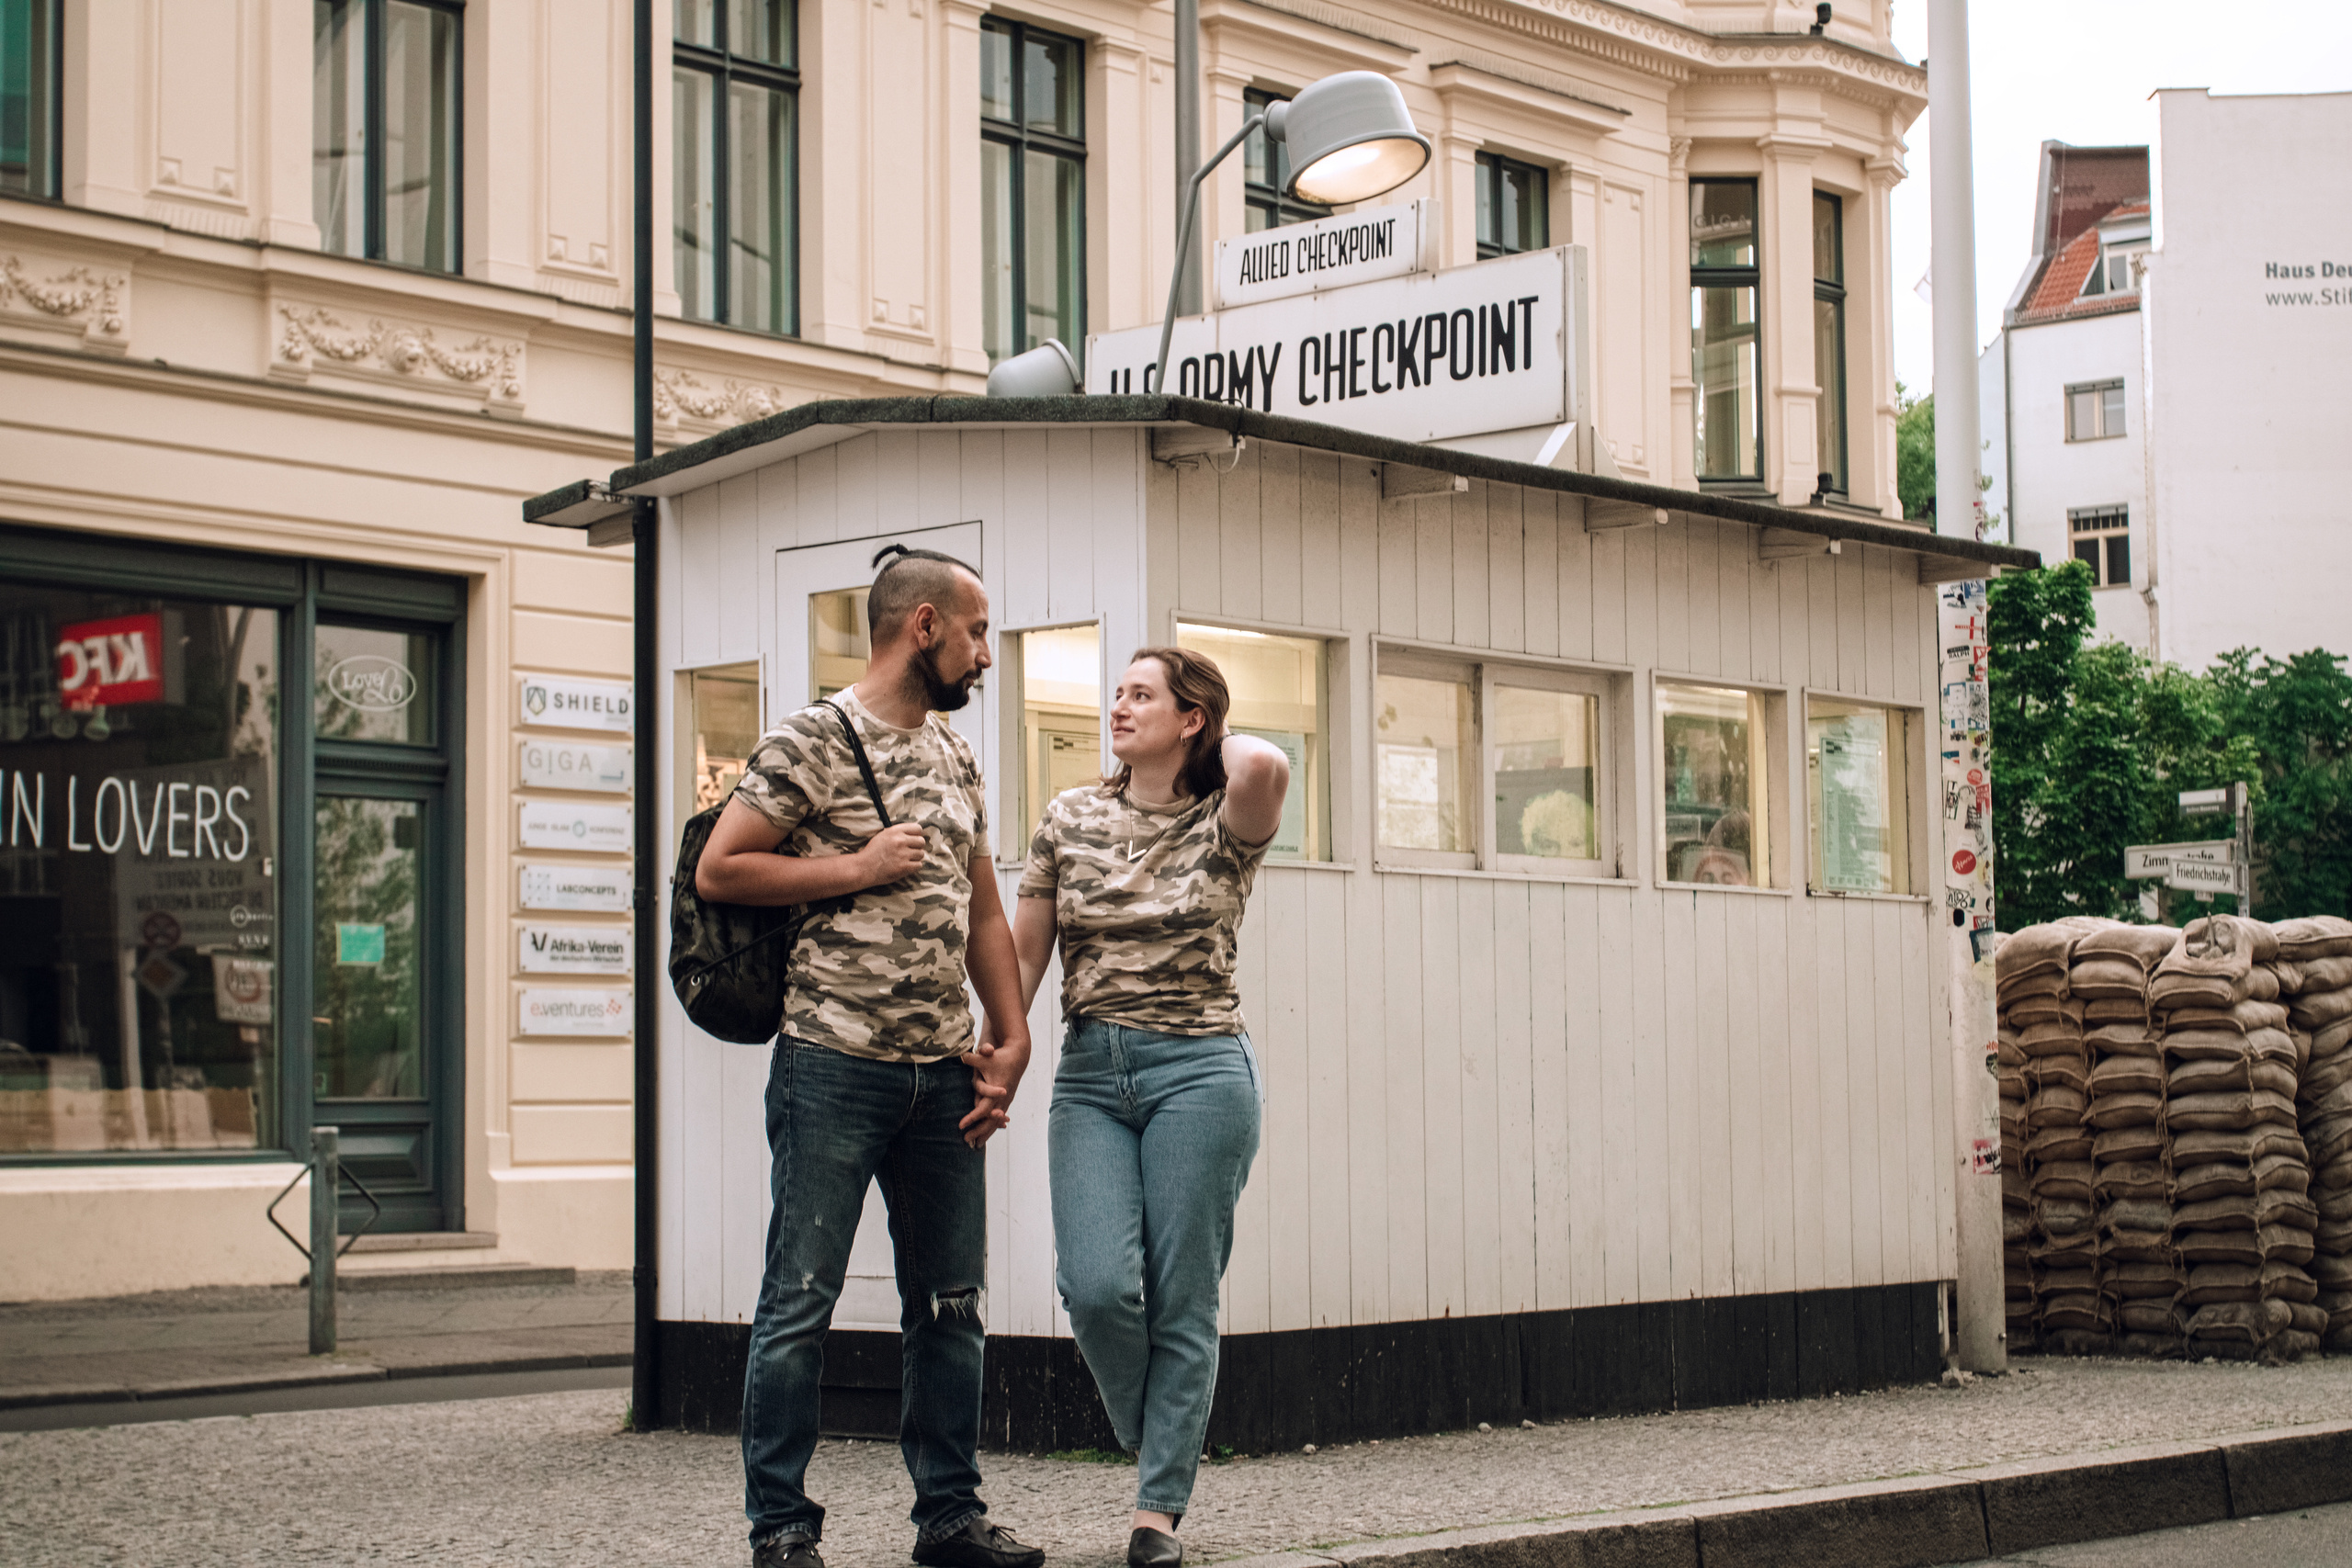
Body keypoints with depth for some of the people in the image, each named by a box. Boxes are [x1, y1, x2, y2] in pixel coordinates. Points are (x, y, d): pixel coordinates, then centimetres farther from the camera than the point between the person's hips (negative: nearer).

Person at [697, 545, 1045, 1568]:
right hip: (835, 1068, -7)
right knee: (800, 1303, -1)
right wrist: (859, 868, -13)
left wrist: (1011, 1041, 10)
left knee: (951, 1302, 11)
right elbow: (717, 871, -10)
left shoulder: (955, 757, 16)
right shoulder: (810, 743, -7)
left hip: (942, 1075, 7)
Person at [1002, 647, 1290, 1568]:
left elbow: (1267, 767, -25)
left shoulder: (1221, 828, 0)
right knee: (1097, 1286, -12)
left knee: (1181, 1300, -2)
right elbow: (1022, 955, 13)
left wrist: (1222, 743, -3)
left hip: (1199, 1072, -3)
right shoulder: (1071, 819, 11)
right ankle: (1153, 1437, 17)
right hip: (1090, 1075, 3)